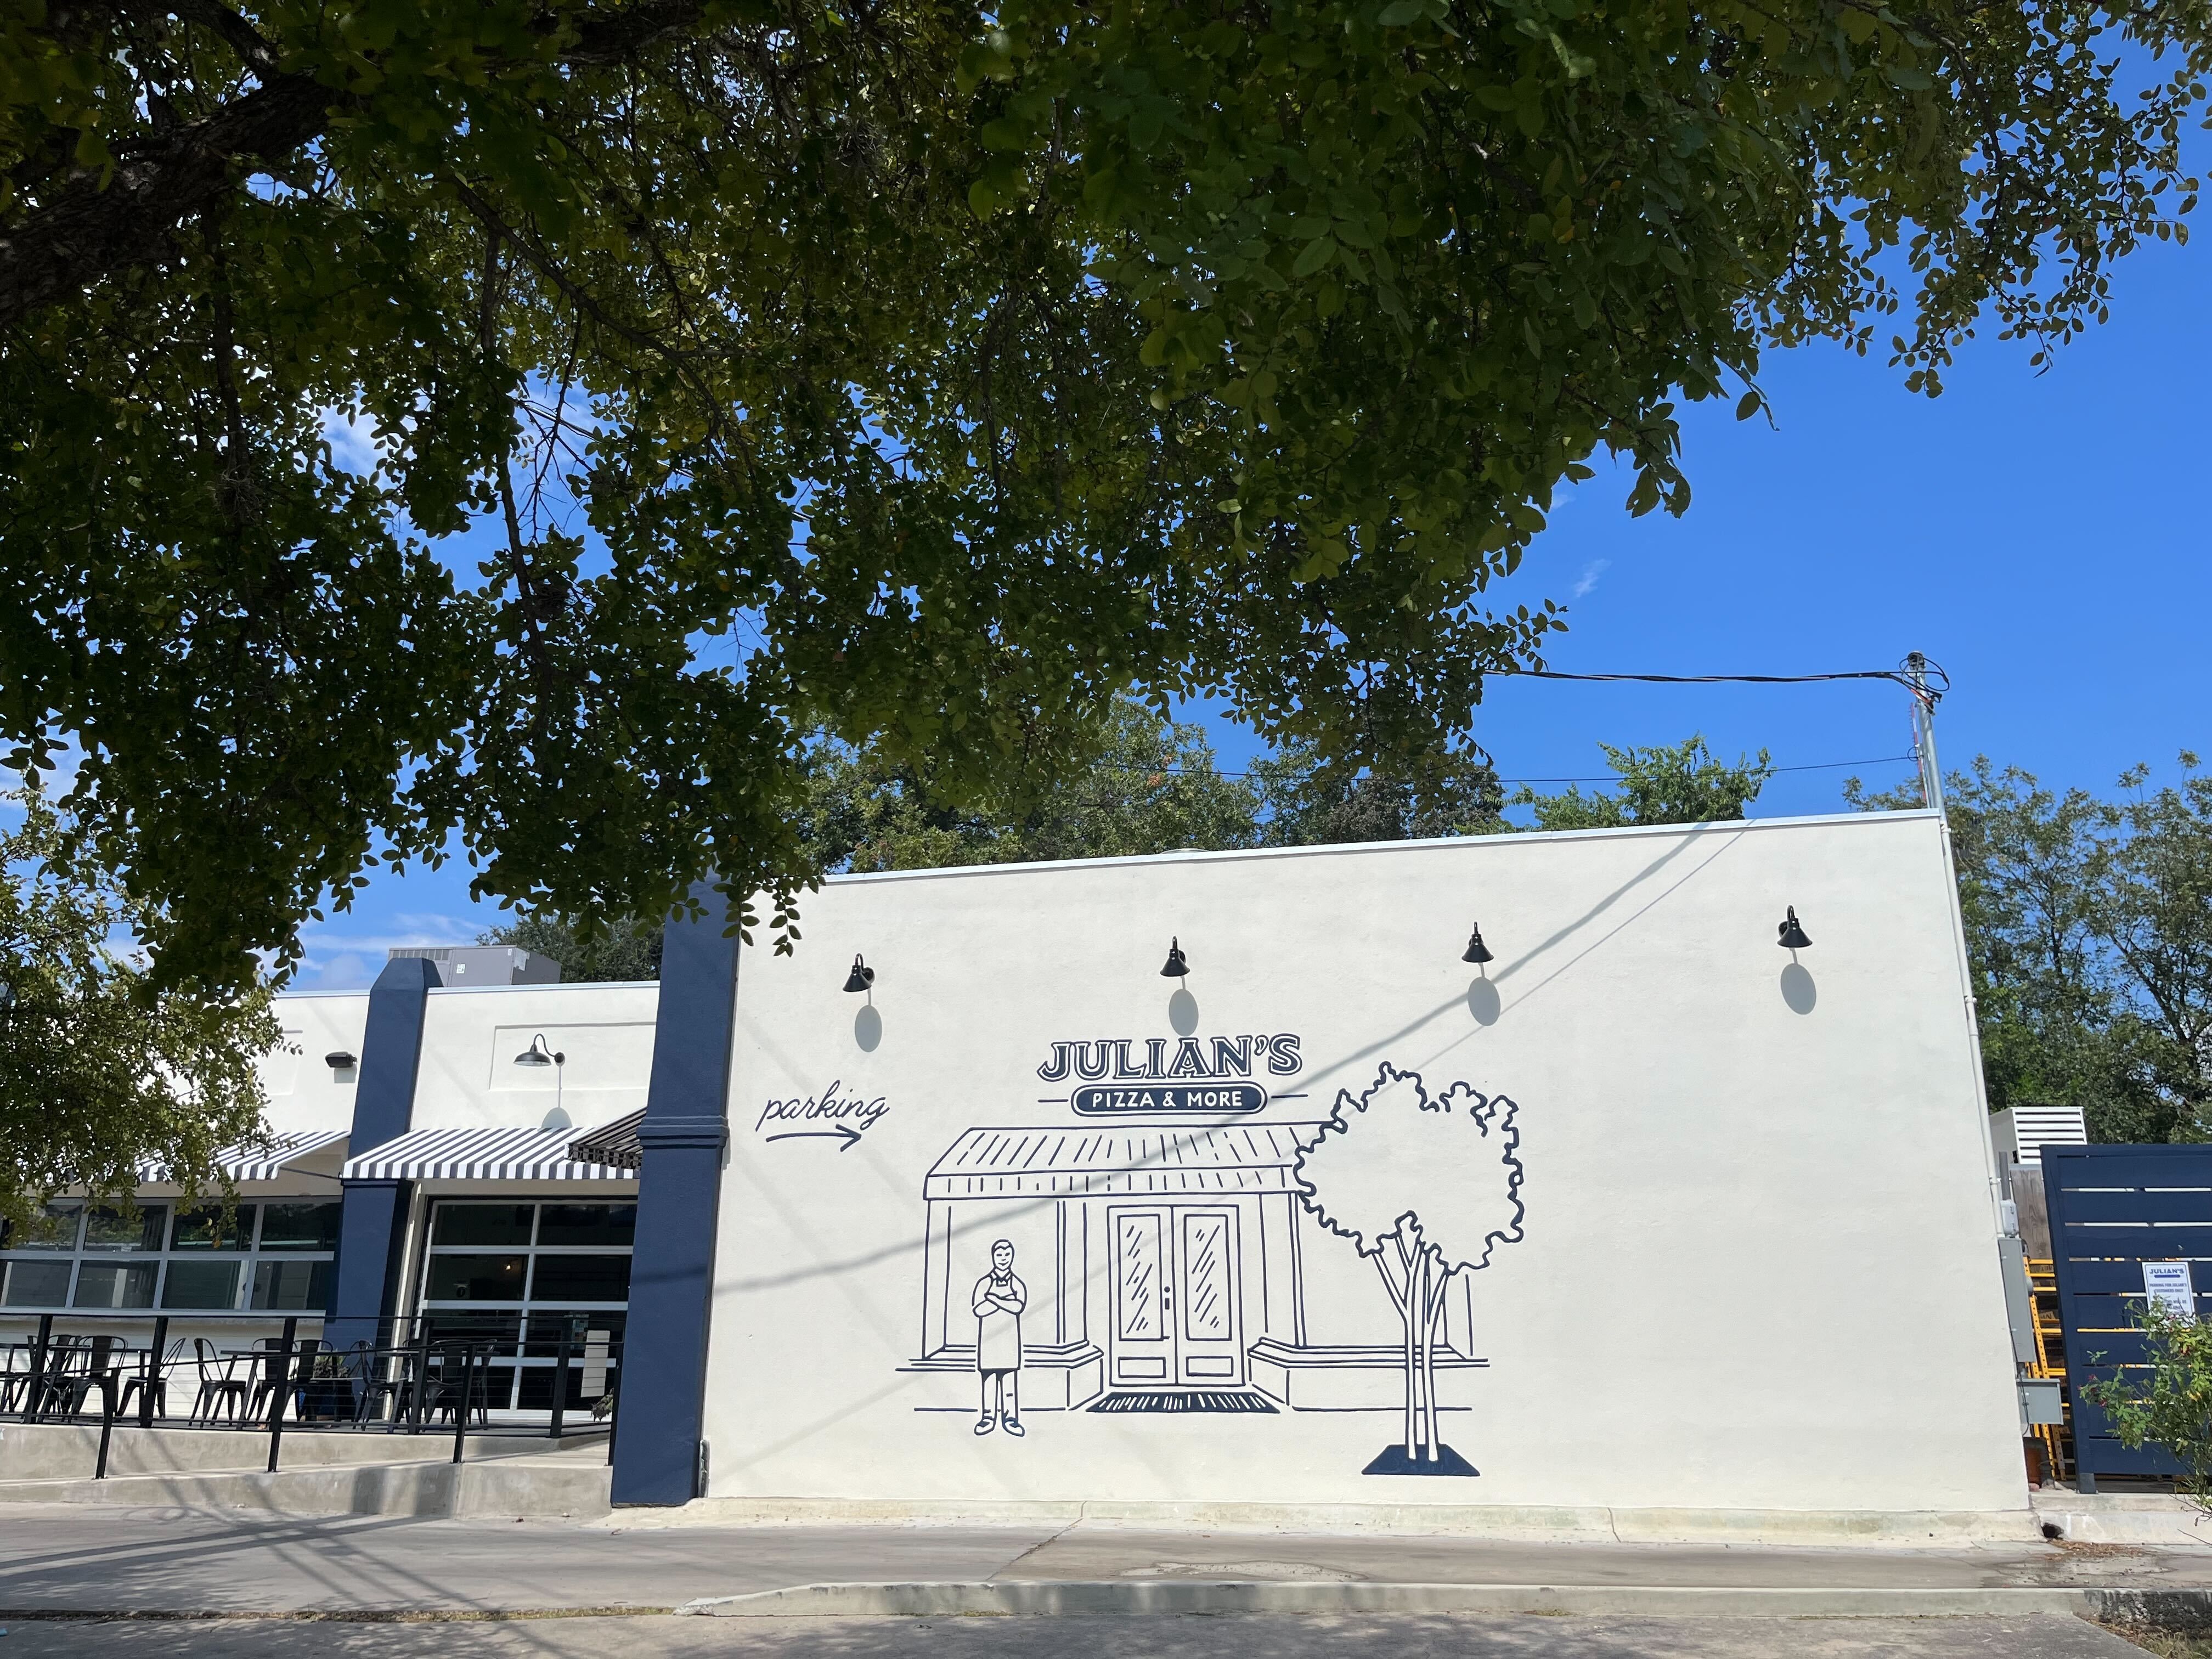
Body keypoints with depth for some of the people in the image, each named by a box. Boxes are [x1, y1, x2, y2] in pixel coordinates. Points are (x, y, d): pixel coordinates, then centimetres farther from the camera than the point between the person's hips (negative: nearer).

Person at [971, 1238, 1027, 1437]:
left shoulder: (1018, 1285, 6)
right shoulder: (984, 1283, 3)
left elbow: (1019, 1306, -13)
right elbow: (979, 1310, -12)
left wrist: (993, 1298, -13)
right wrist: (1007, 1300, -13)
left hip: (1009, 1340, 0)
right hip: (988, 1338, 0)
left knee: (1010, 1377, -1)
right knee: (988, 1378, 1)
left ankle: (1010, 1417, 7)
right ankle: (988, 1417, 11)